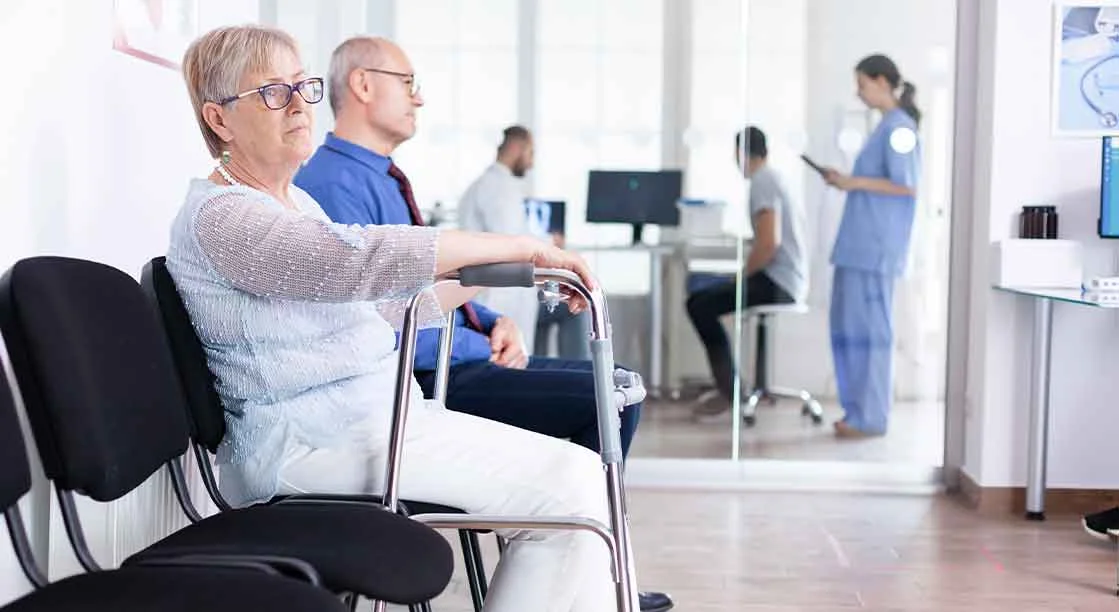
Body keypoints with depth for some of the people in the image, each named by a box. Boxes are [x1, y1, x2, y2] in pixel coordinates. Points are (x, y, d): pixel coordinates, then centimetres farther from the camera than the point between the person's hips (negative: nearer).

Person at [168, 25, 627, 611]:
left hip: (375, 413, 10)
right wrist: (521, 246, -24)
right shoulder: (220, 216, -14)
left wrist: (496, 273, 22)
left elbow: (377, 303, 28)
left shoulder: (297, 201, 19)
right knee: (569, 482, -16)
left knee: (573, 474, 3)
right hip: (311, 443, -10)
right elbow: (358, 258, -28)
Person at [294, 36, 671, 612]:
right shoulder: (334, 185, -15)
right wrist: (486, 347, -14)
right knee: (605, 397, -18)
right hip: (420, 382, -10)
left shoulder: (383, 178, 17)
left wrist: (495, 324, 3)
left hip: (457, 357, 10)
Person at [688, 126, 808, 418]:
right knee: (706, 298, 17)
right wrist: (748, 272, 22)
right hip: (792, 281, 10)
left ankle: (730, 391, -8)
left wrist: (742, 274, -9)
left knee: (698, 304, -12)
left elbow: (768, 243, -25)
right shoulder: (775, 178, 15)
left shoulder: (761, 183, -14)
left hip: (777, 283, -10)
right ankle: (728, 386, 13)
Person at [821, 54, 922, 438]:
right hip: (860, 244, 10)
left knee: (869, 328, -6)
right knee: (848, 324, 11)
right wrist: (847, 181, 12)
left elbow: (907, 186, -17)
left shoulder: (899, 127, -10)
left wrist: (855, 182, -13)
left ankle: (870, 418, -1)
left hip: (875, 247, -10)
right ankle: (859, 411, 18)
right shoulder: (888, 125, 19)